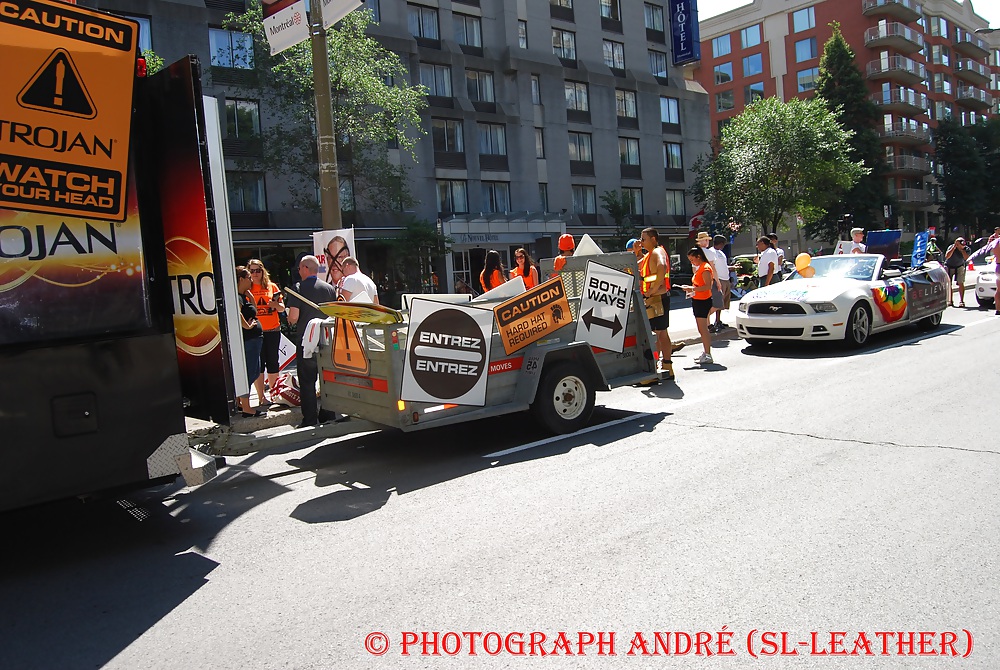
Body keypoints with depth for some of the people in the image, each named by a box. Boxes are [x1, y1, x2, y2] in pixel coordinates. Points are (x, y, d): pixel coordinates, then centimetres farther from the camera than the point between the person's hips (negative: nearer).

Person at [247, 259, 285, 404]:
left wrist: (275, 305, -11)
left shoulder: (272, 286, 9)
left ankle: (274, 393, 20)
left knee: (272, 362, 8)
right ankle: (261, 397, 9)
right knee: (258, 364, 2)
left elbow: (282, 309, 10)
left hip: (272, 330, 2)